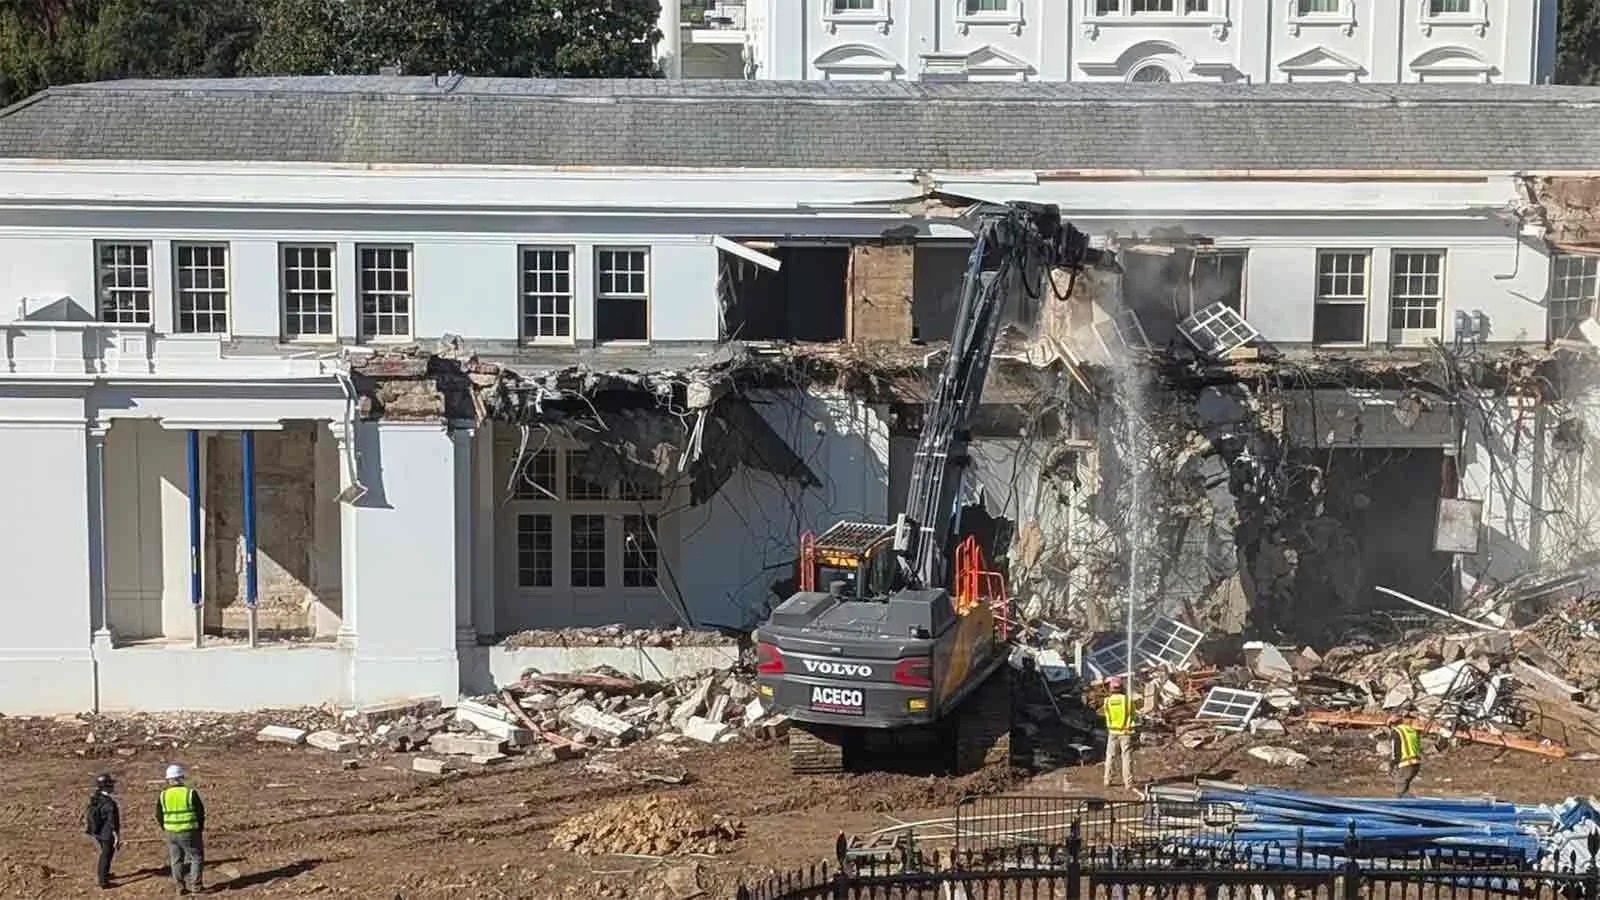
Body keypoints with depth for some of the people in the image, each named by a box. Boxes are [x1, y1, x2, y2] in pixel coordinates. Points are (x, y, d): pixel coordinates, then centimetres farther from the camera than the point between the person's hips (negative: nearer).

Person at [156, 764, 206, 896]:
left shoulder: (163, 795, -3)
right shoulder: (190, 793, -13)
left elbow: (159, 815, 4)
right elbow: (201, 812, -7)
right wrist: (200, 828, 8)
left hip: (171, 833, 4)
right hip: (189, 833, -4)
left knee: (176, 860, 14)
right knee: (196, 857, 10)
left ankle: (180, 887, 16)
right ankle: (195, 885, 7)